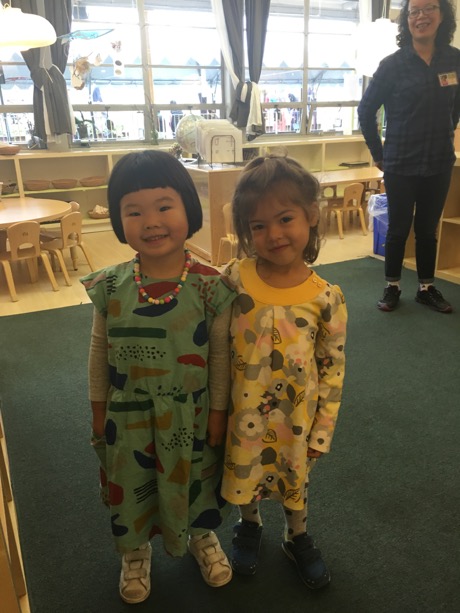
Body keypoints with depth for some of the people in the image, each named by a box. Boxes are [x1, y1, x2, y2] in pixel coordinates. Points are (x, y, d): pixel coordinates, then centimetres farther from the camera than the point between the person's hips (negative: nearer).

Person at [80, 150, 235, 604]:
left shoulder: (210, 286, -19)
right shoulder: (110, 286, -13)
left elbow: (220, 355, -10)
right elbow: (100, 351, -1)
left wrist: (217, 411, -4)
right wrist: (98, 408, 5)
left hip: (190, 415, -1)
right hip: (128, 414, 2)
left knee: (195, 480, 23)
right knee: (130, 485, 22)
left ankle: (203, 537, 55)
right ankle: (135, 551, 53)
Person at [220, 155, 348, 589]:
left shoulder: (326, 297, -16)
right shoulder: (232, 279, -16)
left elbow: (334, 369, -7)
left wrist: (321, 432, -2)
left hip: (295, 416, 0)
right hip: (241, 412, 1)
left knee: (295, 477, 23)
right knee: (244, 473, 23)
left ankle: (297, 538, 52)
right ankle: (249, 525, 54)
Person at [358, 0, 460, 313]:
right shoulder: (393, 64, -8)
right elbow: (366, 110, -2)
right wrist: (378, 154, -2)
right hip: (401, 166, -3)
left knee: (428, 228, 12)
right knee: (399, 228, 5)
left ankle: (427, 288, 25)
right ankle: (392, 287, 21)